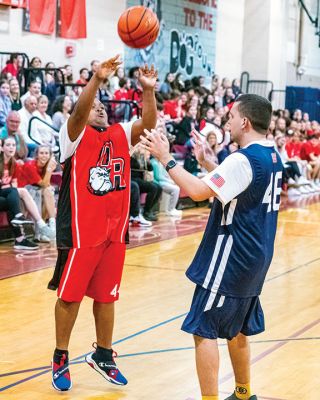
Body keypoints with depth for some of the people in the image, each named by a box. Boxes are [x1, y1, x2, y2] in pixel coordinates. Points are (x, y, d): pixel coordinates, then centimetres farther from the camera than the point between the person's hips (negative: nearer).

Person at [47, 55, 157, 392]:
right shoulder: (74, 134, -2)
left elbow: (148, 123, -3)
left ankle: (103, 355, 28)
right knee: (70, 296, 4)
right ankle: (60, 359, 18)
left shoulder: (120, 134, 12)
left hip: (114, 231, 5)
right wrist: (97, 79, -37)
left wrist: (148, 90, -19)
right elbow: (78, 112, -22)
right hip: (80, 232, -4)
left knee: (106, 296, 13)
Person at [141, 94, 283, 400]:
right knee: (236, 329, 21)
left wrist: (166, 159, -17)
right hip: (254, 258, 10)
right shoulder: (271, 156, 9)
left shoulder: (244, 159, -20)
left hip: (232, 257, -10)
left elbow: (198, 191, -25)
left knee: (204, 330, -4)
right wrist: (205, 161, 22)